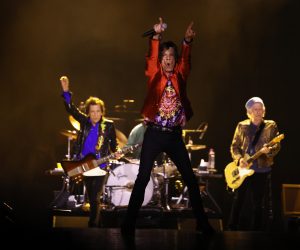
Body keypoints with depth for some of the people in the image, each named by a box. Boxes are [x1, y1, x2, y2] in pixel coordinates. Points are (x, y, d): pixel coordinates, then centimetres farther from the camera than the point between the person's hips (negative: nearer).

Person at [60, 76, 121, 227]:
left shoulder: (108, 125, -2)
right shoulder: (84, 121, 2)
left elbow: (114, 143, 6)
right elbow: (71, 109, -8)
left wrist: (116, 152, -16)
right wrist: (66, 92, -21)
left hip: (99, 166, -2)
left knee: (94, 198, -5)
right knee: (91, 198, 11)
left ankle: (92, 224, 5)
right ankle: (93, 222, 26)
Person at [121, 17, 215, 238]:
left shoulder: (179, 75, 9)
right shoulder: (155, 75, 4)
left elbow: (185, 59, -6)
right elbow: (151, 58, -11)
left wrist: (188, 41, -23)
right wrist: (157, 36, -26)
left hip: (175, 135, 3)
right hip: (154, 134, -3)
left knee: (190, 178, 5)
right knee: (143, 178, -5)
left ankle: (202, 222, 16)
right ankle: (129, 223, -1)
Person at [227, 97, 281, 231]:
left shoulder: (271, 126, 2)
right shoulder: (241, 126, 5)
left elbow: (277, 146, -3)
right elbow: (234, 146, 5)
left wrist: (269, 150, -26)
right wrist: (239, 159, -13)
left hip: (261, 170, -1)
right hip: (242, 169, 1)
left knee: (257, 203, 4)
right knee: (238, 200, 5)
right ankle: (232, 228, 15)